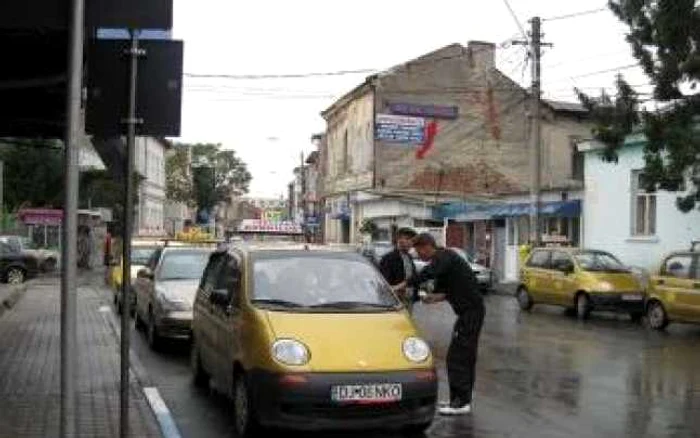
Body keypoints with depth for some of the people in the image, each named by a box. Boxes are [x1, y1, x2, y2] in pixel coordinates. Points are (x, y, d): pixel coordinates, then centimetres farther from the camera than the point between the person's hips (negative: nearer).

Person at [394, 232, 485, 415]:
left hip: (470, 311, -11)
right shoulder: (443, 259, 18)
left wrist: (404, 285, -30)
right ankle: (463, 399, 21)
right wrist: (435, 297, 2)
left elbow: (429, 273, -33)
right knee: (466, 356, 14)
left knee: (456, 356, -10)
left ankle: (461, 402, -8)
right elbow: (449, 290, 22)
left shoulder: (444, 257, -14)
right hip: (471, 311, 11)